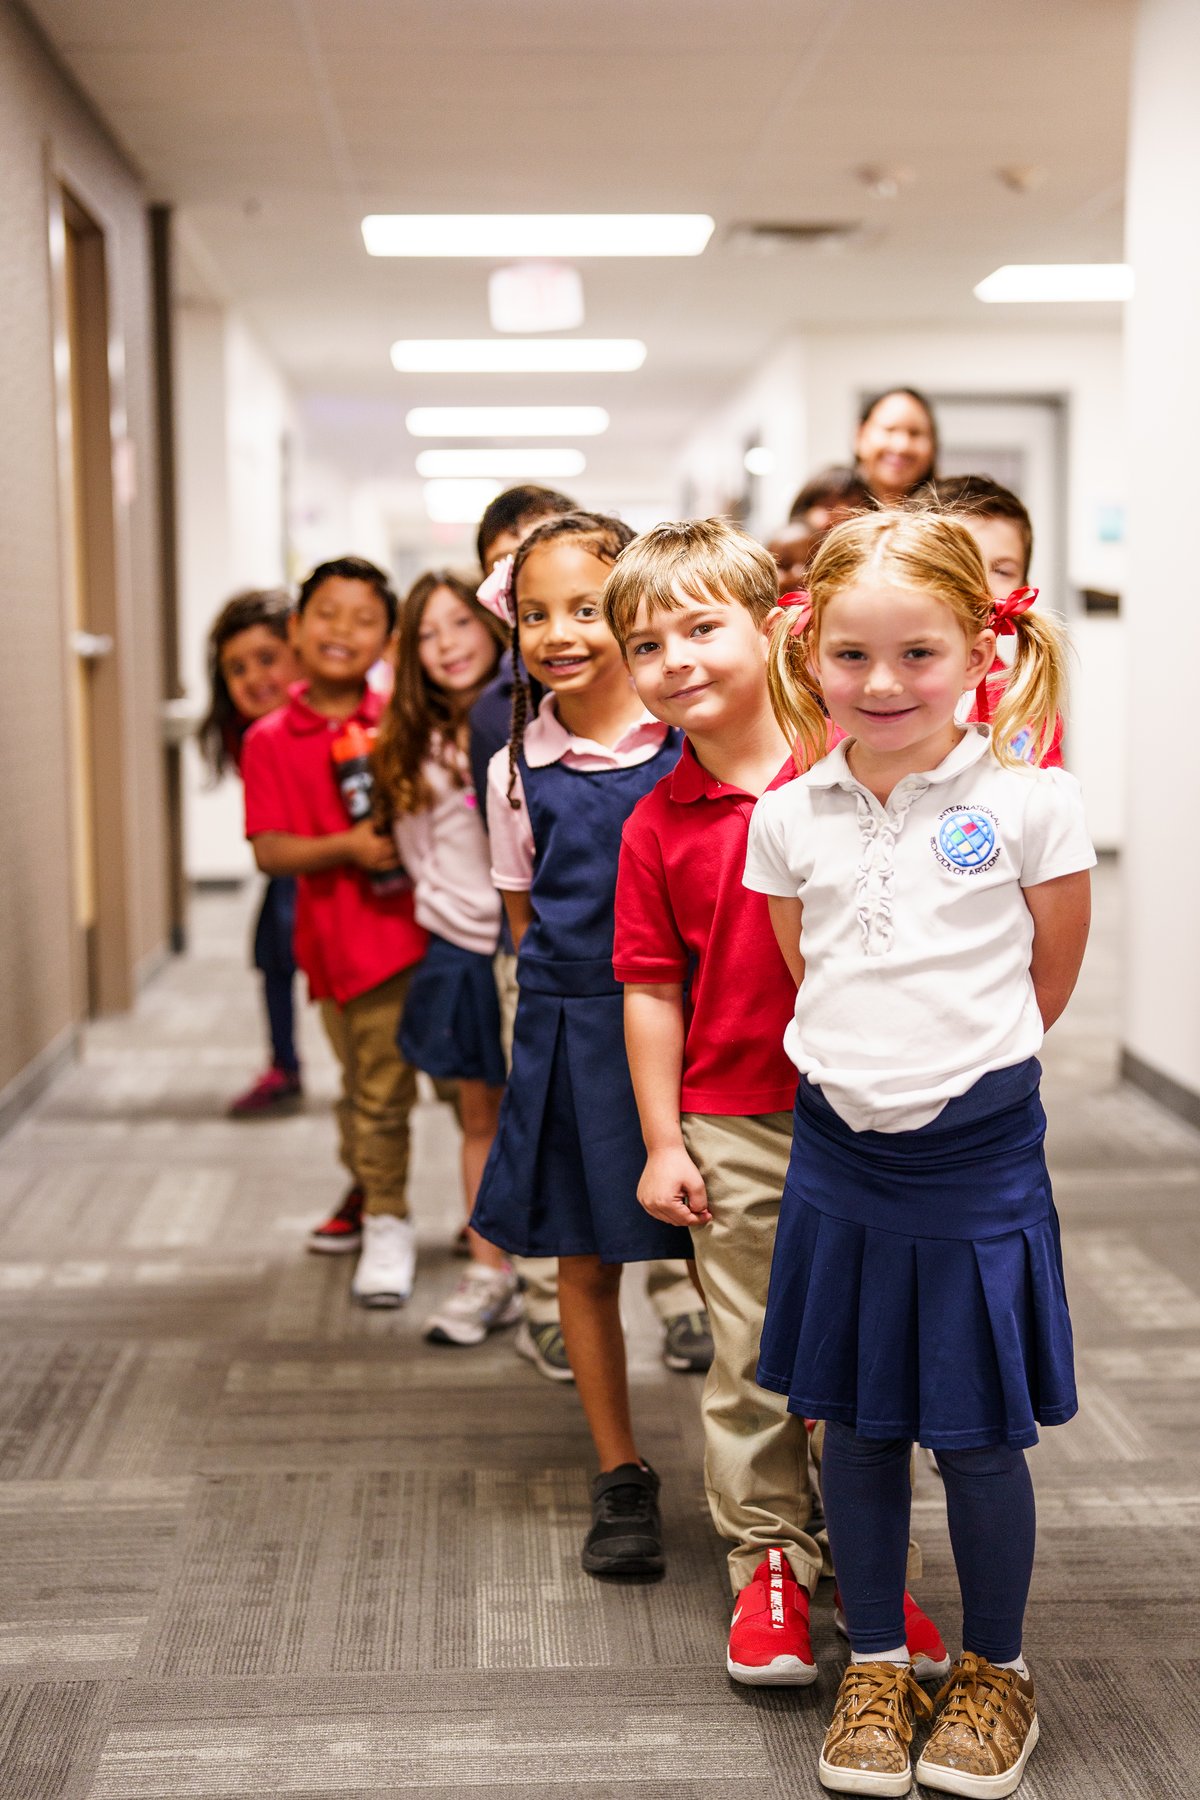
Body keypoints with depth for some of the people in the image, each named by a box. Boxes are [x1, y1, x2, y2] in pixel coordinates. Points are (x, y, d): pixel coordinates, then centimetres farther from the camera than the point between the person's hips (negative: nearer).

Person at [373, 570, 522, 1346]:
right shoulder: (415, 748, 7)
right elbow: (418, 853, 14)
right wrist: (447, 907, 1)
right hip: (465, 949, 3)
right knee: (482, 1116, 10)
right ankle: (490, 1277, 20)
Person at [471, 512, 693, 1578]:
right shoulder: (518, 770, 2)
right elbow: (524, 912, 12)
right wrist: (571, 1000, 1)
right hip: (570, 1030, 2)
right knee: (586, 1265, 9)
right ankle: (622, 1478, 26)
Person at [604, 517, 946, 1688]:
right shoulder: (655, 826, -2)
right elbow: (652, 992, 1)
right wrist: (662, 1141, -1)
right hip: (737, 1131, 1)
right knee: (752, 1362, 9)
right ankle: (768, 1562, 25)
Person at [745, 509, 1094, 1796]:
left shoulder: (1031, 802, -10)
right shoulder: (789, 817, 0)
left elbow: (1049, 978, 2)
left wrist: (956, 1067, 9)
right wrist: (872, 1069, 9)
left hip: (979, 1156, -3)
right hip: (837, 1151, 3)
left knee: (978, 1435, 8)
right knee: (854, 1424, 14)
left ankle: (994, 1670, 31)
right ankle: (875, 1665, 33)